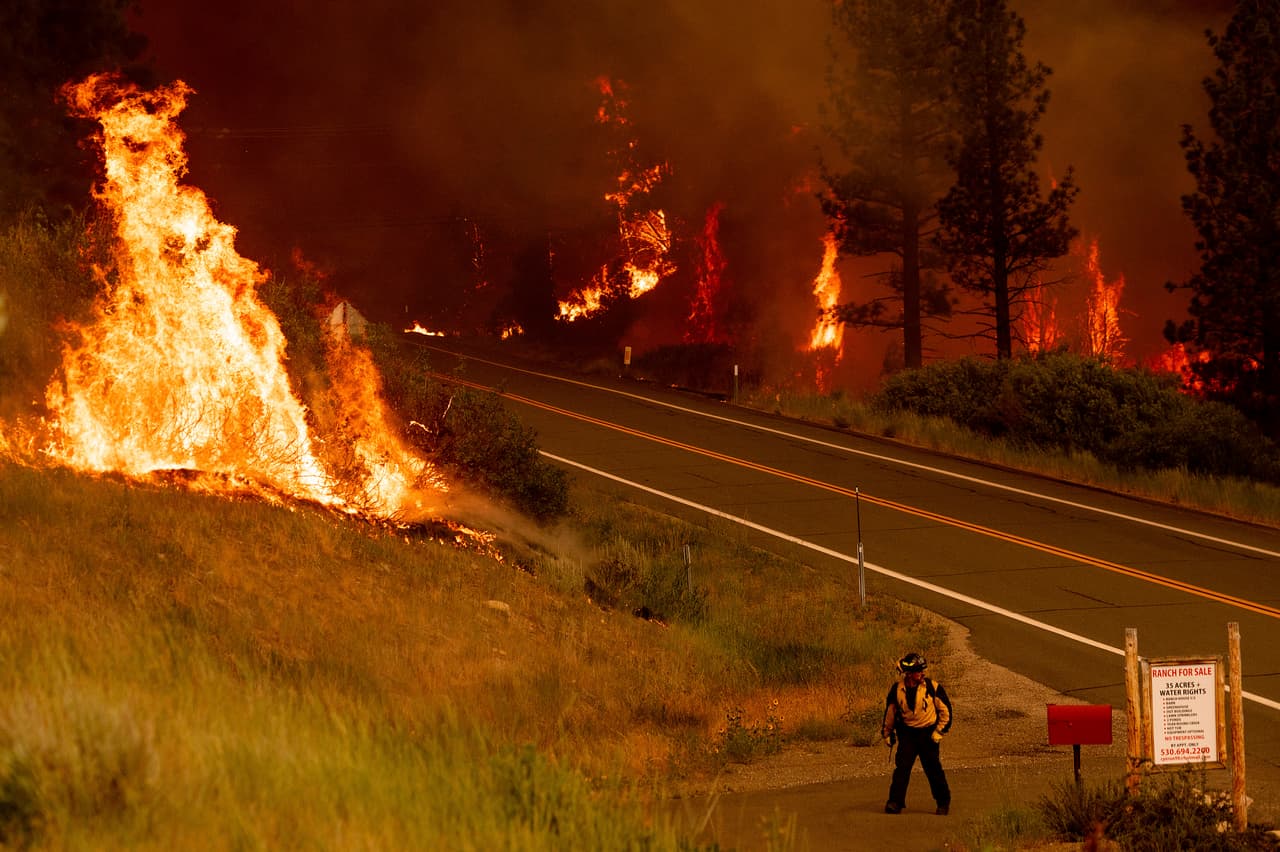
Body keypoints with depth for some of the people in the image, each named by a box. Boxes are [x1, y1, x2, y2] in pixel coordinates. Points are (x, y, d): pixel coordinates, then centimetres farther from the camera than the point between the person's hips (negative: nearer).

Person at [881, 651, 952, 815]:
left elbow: (945, 710, -2)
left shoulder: (932, 687, -11)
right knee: (902, 766, -11)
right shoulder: (897, 690, -5)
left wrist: (940, 730, -7)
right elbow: (890, 712, 10)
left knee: (933, 769, 2)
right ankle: (895, 803, -9)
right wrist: (887, 733, 16)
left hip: (928, 733, -2)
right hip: (907, 732, 2)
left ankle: (943, 803, 18)